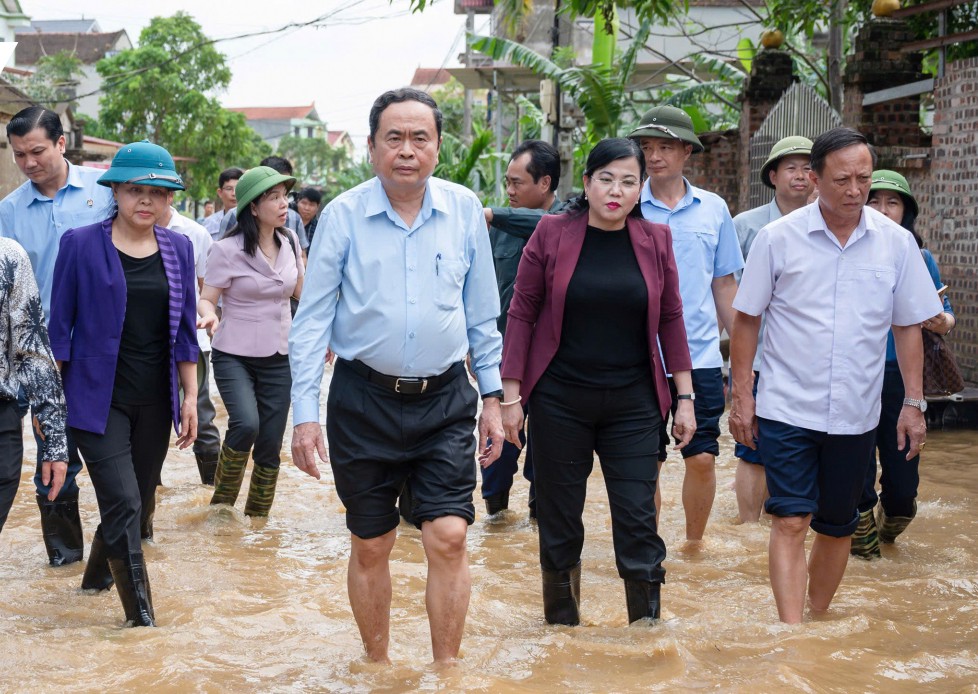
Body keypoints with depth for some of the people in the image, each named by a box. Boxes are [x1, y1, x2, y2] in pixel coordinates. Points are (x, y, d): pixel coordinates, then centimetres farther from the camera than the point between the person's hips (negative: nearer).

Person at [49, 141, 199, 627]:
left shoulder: (178, 249, 6)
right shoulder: (81, 245, -6)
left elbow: (185, 330, 11)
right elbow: (59, 327, -2)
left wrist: (190, 396, 9)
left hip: (155, 401, 5)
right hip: (99, 398, -4)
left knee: (137, 501, 13)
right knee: (123, 503, -12)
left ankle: (97, 577, 39)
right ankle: (140, 615, -2)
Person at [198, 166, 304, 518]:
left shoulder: (290, 241, 1)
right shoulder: (227, 250, -13)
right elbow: (207, 299, -6)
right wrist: (210, 316, -28)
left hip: (279, 357, 5)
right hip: (234, 356, -4)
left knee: (271, 447, 4)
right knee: (246, 424, -27)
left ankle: (257, 520, 22)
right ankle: (221, 502, -3)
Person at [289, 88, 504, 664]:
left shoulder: (465, 210, 0)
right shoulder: (344, 215, -5)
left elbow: (482, 314, 9)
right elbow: (312, 319, -2)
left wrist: (493, 398, 9)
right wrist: (306, 413, -6)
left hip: (444, 400, 1)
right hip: (365, 400, -1)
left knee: (449, 537, -8)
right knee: (371, 547, 10)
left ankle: (447, 669, 8)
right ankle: (377, 667, 29)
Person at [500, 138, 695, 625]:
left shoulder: (655, 240, 3)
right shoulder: (552, 234, -3)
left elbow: (671, 319, 7)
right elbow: (522, 313, -1)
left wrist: (685, 397, 5)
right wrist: (510, 395, -4)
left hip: (633, 403, 1)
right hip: (559, 399, -1)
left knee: (638, 521, -2)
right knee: (559, 520, 9)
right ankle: (561, 624, 24)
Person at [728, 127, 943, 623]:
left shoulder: (897, 243, 1)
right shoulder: (778, 238, -5)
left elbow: (907, 327, 8)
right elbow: (746, 320, 1)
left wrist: (913, 402, 5)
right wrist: (742, 397, -2)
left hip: (856, 414, 3)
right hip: (787, 409, -3)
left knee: (837, 527, 13)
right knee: (790, 523, -10)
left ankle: (818, 619, 30)